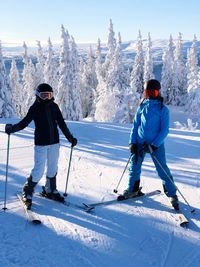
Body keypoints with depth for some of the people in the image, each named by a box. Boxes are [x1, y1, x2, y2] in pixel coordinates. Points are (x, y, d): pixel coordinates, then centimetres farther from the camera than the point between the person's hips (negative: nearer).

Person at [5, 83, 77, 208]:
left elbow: (62, 123, 13)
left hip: (54, 142, 4)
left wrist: (70, 137, 16)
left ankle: (50, 190, 28)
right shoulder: (35, 108, -4)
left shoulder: (54, 106, 6)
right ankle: (27, 192, 13)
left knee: (53, 168, 10)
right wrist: (12, 128, -25)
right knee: (39, 170, -6)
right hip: (41, 143, -4)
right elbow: (24, 123, -8)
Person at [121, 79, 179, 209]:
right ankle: (132, 188, 31)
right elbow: (135, 125, 8)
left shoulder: (163, 109, -7)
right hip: (140, 143, 4)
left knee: (163, 170, -2)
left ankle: (172, 194, 13)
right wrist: (132, 142, 0)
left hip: (156, 144, -4)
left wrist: (154, 145, -17)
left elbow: (165, 130, -9)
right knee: (134, 167, 11)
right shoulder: (142, 107, 4)